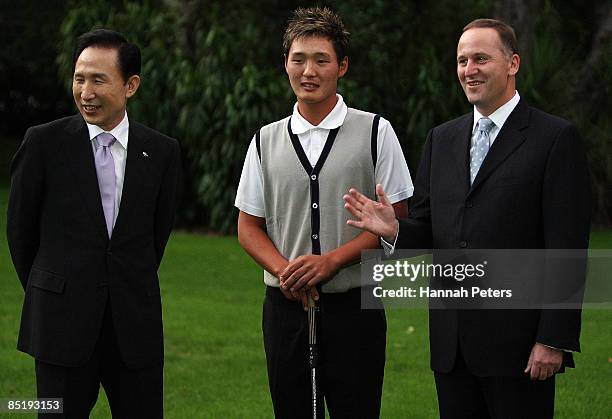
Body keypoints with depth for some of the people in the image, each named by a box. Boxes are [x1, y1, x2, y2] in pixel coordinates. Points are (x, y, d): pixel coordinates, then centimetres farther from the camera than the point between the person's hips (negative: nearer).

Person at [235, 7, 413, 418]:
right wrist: (282, 269, -9)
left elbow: (395, 218, -3)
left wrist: (332, 260, -15)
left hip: (354, 305, -3)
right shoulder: (266, 141, 9)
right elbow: (249, 226, 11)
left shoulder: (375, 132, 0)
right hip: (286, 304, 3)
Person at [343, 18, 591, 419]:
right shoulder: (442, 139, 14)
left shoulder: (556, 138, -5)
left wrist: (553, 340, -14)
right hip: (452, 346, 6)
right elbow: (427, 230, 15)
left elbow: (567, 247, -9)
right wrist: (394, 229, -9)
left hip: (518, 341, -5)